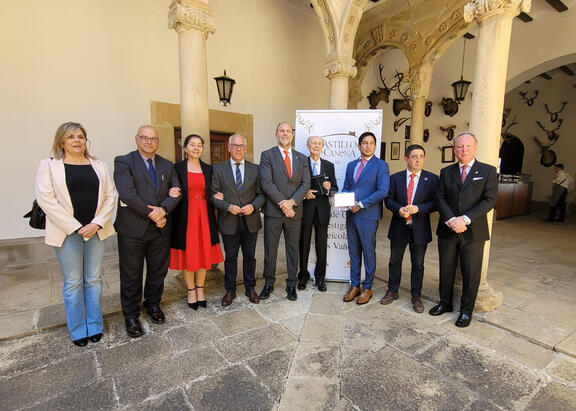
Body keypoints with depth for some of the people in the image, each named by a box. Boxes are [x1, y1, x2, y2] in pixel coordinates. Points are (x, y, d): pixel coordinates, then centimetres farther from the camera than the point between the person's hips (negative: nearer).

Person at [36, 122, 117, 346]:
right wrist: (75, 227, -13)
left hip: (96, 230, 2)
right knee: (73, 282, 7)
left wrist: (97, 224, -8)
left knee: (94, 279, 10)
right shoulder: (49, 165, 1)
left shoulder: (99, 166, 8)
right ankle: (77, 330, 23)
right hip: (67, 232, -2)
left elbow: (110, 196, 4)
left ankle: (94, 327, 24)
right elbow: (46, 199, -7)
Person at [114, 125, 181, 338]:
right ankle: (131, 315, 28)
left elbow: (176, 192, 2)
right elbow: (127, 194, -17)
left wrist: (163, 209, -16)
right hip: (132, 229, -4)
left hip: (160, 228, 4)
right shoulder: (123, 162, -4)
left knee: (158, 271, 16)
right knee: (131, 275, 9)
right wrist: (151, 214, -15)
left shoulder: (167, 165, 11)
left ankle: (153, 304, 38)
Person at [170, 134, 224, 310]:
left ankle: (200, 289, 25)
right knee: (188, 254, 5)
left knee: (204, 253, 9)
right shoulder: (177, 168, -1)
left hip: (204, 216, 3)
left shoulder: (208, 169, 9)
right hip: (185, 216, -3)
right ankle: (191, 291, 22)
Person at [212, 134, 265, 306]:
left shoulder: (255, 169, 3)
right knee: (230, 257, 12)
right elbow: (213, 195, -3)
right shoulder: (218, 169, 0)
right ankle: (230, 290, 29)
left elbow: (261, 194, 3)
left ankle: (250, 288, 31)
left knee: (250, 256, 13)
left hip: (250, 221, 1)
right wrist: (228, 207, -18)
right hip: (229, 222, -1)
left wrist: (253, 206, -15)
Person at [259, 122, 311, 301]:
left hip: (294, 211, 3)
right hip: (273, 211, -2)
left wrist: (291, 202, -13)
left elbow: (306, 183, 2)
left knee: (293, 249, 10)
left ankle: (291, 285, 24)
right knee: (270, 249, 8)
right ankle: (269, 284, 24)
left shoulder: (302, 158, 12)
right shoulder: (267, 155, 1)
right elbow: (266, 183, -10)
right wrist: (282, 203, -15)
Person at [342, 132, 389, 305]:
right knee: (353, 252, 12)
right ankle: (354, 285, 25)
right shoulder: (351, 165, 15)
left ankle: (367, 288, 20)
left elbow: (383, 191, -13)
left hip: (368, 215, -5)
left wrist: (361, 204, -16)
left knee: (368, 252, 4)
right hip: (351, 214, 5)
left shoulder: (381, 165, -4)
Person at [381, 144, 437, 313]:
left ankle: (416, 296, 28)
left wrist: (418, 208, -21)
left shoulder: (432, 179, -1)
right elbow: (388, 199, 0)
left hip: (420, 229, -1)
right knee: (395, 261, 14)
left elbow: (435, 202, -5)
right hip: (399, 228, 1)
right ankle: (392, 291, 33)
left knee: (418, 264, 11)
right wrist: (399, 209, -19)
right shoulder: (395, 178, 2)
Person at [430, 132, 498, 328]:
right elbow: (440, 198, 0)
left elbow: (489, 200, -8)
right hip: (447, 230, 2)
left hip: (473, 232, -2)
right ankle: (445, 303, 31)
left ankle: (466, 310, 24)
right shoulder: (446, 172, 8)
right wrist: (451, 220, -16)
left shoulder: (488, 171, 2)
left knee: (471, 274, 7)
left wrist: (465, 219, -18)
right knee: (446, 270, 13)